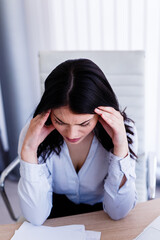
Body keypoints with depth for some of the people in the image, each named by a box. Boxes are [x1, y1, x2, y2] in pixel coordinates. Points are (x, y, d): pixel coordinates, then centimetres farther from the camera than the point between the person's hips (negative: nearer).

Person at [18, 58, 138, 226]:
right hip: (57, 216, 0)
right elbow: (36, 218, -20)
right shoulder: (33, 133, -19)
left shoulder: (123, 131, -20)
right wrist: (29, 150, -31)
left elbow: (117, 213, -19)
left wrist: (121, 148, -31)